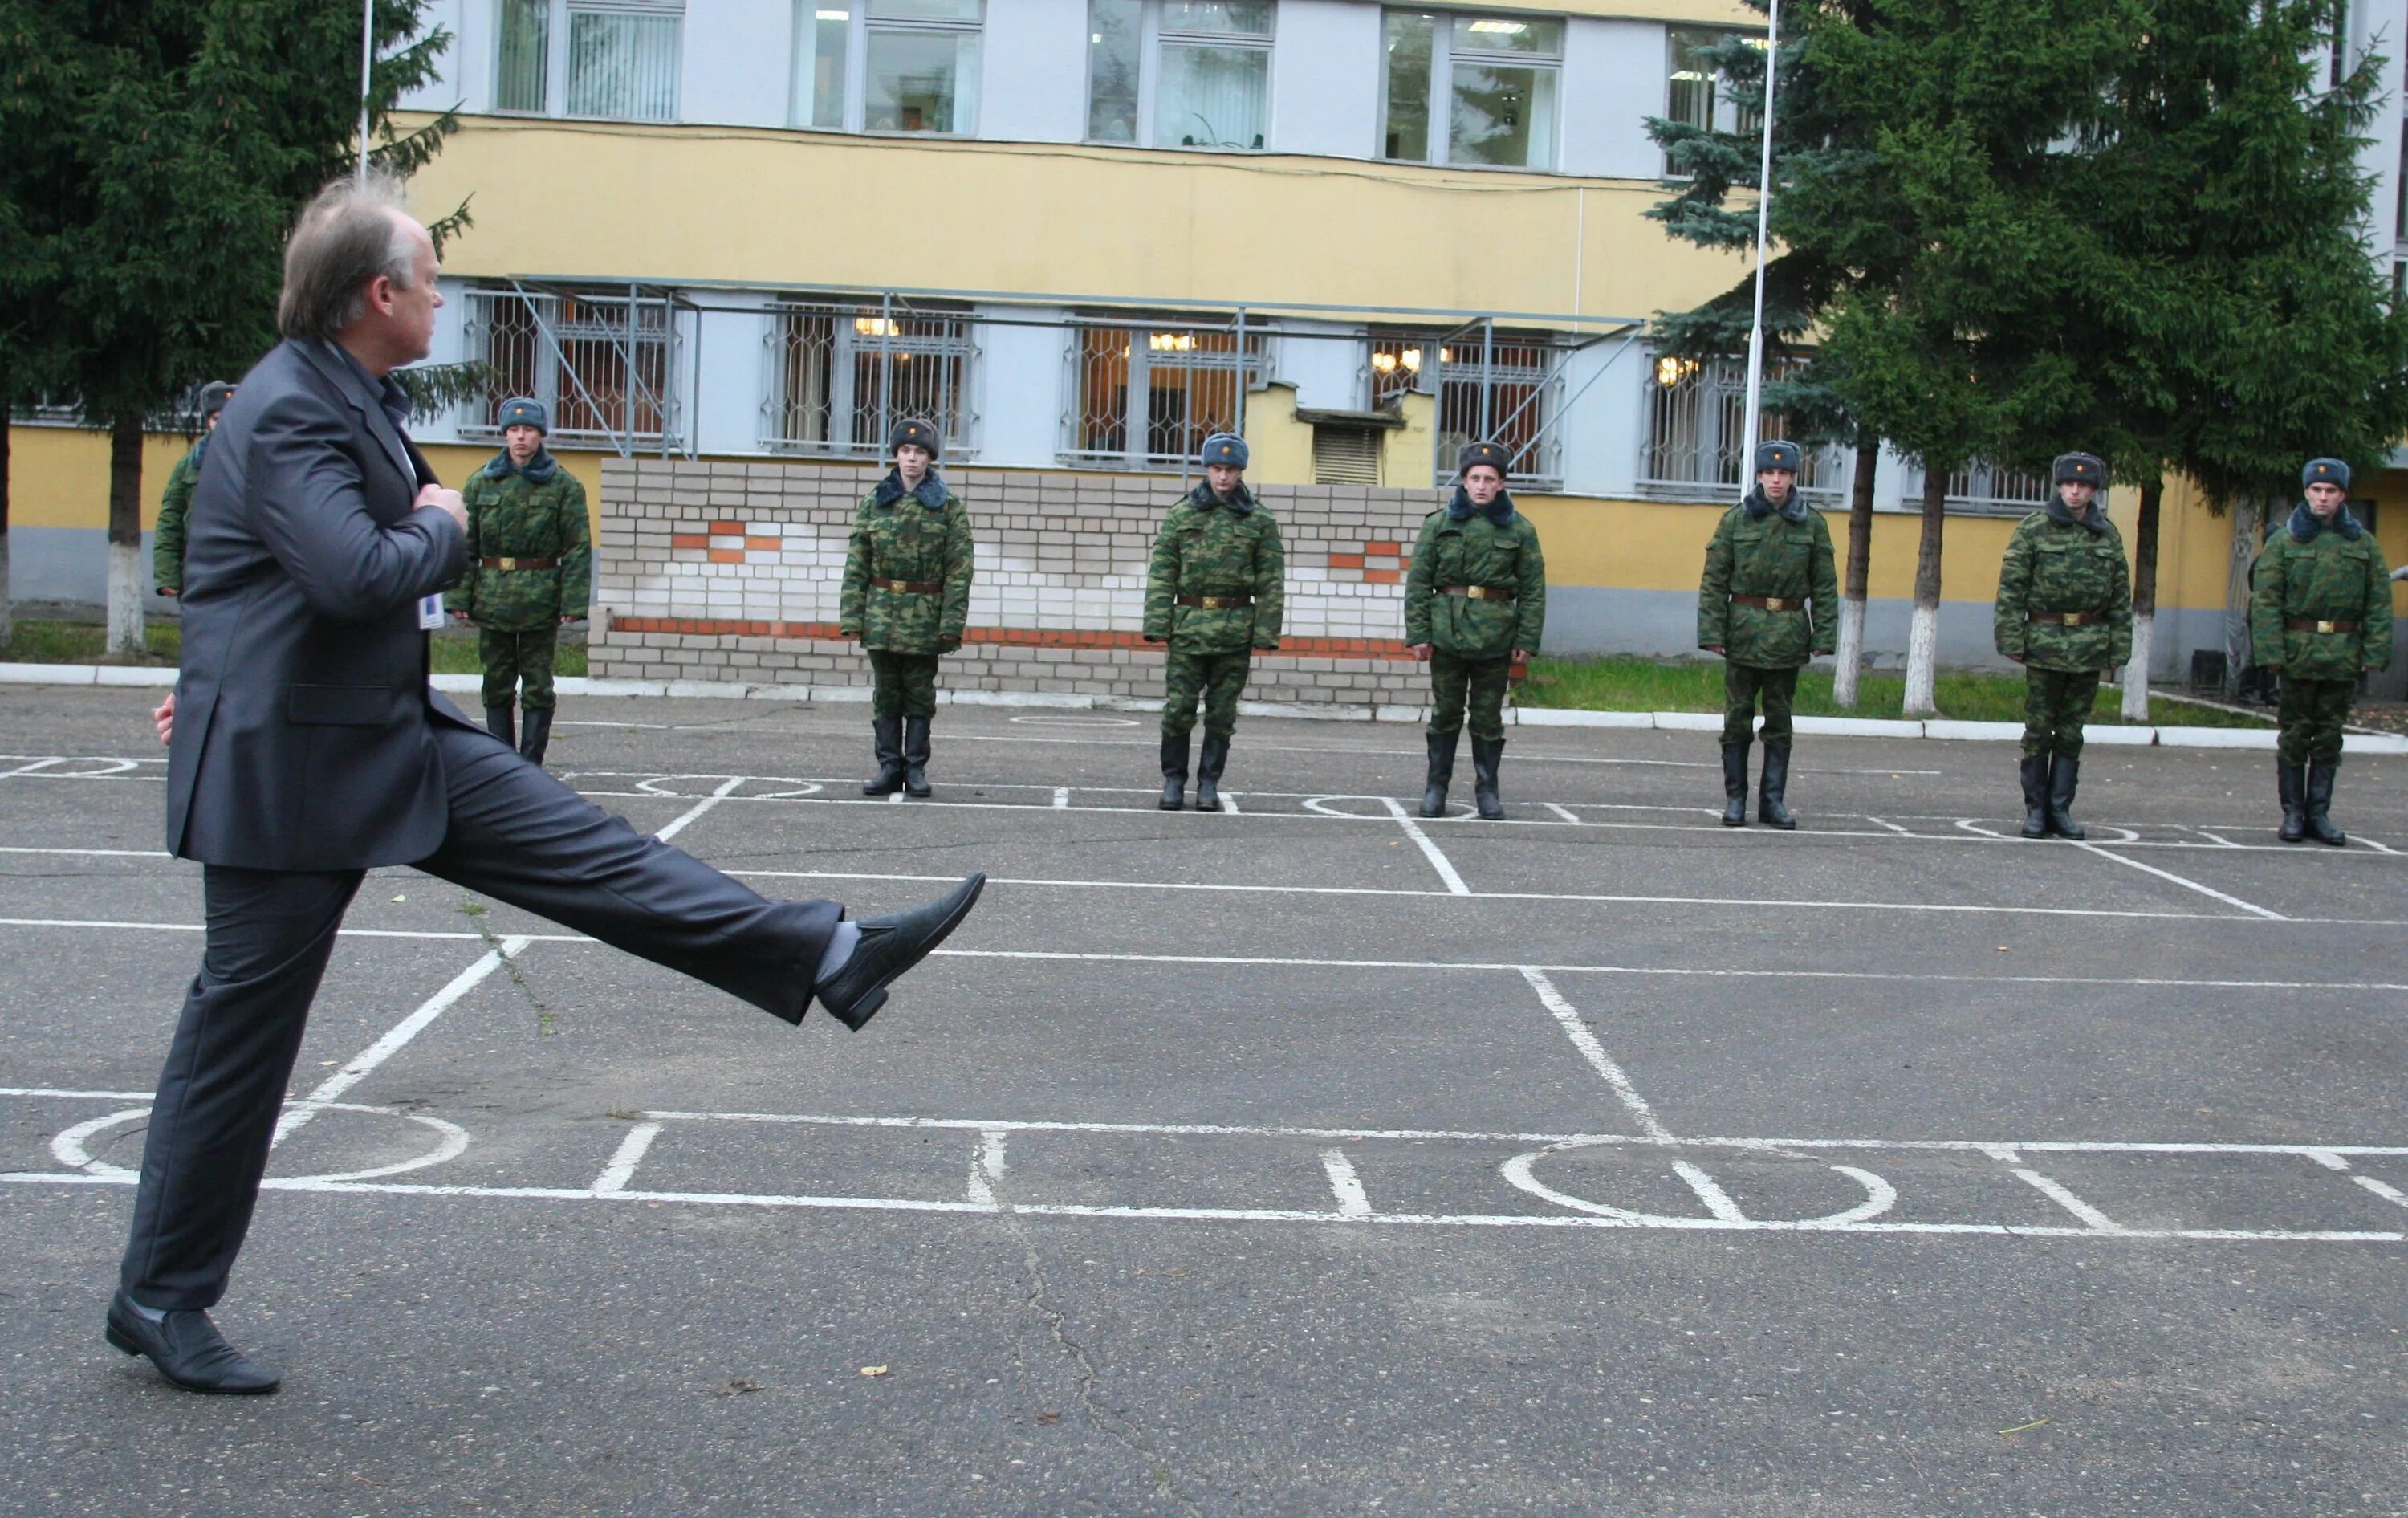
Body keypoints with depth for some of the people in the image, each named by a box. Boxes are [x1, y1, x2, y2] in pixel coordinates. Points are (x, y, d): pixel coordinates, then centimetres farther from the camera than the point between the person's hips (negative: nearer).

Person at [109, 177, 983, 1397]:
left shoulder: (356, 399, 13)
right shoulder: (286, 414, -21)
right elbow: (360, 574, -34)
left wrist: (224, 676, 31)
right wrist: (443, 525, -14)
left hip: (392, 738, 9)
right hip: (289, 767, -9)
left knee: (584, 848, 0)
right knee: (241, 1032, 1)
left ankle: (829, 957, -1)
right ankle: (160, 1297, 15)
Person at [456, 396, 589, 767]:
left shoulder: (563, 485, 0)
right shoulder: (481, 482, 7)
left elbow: (578, 547, -3)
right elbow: (466, 544, 6)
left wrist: (573, 602, -11)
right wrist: (462, 597, -2)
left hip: (541, 602, -3)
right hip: (493, 598, 3)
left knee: (538, 688, 1)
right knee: (497, 687, 8)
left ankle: (531, 765, 6)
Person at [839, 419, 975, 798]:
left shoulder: (950, 507, 0)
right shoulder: (874, 503, 6)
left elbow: (960, 568, -4)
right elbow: (856, 564, 5)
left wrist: (951, 623, -11)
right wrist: (851, 615, -3)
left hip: (925, 616, -2)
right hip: (881, 614, 2)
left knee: (920, 694, 4)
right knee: (885, 694, 6)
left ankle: (916, 768, 10)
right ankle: (889, 766, 12)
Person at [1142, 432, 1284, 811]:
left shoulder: (1260, 520, 4)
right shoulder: (1180, 515, 5)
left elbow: (1271, 582, 2)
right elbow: (1161, 576, 3)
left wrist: (1265, 633, -5)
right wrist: (1157, 624, -6)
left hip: (1235, 630, 0)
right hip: (1188, 626, 0)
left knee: (1222, 714, 5)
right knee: (1178, 708, -2)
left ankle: (1209, 784, 15)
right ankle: (1173, 780, 10)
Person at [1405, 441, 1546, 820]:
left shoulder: (1519, 529, 3)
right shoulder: (1439, 523, 2)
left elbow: (1533, 588, 3)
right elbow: (1418, 581, 2)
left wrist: (1526, 640, -3)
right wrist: (1418, 633, -5)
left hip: (1496, 636, 0)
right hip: (1447, 633, 0)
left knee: (1488, 718, 7)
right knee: (1444, 714, 6)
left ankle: (1487, 790, 17)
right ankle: (1435, 787, 15)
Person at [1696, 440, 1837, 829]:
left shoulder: (1812, 524, 3)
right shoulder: (1735, 520, 0)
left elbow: (1825, 586, 4)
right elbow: (1714, 581, -1)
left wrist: (1823, 637, -3)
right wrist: (1712, 633, -8)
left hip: (1788, 634, 1)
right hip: (1743, 632, -1)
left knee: (1780, 722, 7)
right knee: (1737, 720, 3)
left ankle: (1773, 800, 13)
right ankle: (1735, 800, 10)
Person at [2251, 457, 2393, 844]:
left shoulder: (2364, 543, 7)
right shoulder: (2284, 542, 0)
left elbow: (2379, 602, 6)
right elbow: (2265, 600, -5)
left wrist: (2375, 652, -3)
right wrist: (2272, 652, -13)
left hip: (2342, 656, 2)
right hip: (2298, 653, -2)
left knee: (2330, 738, 8)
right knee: (2294, 736, 3)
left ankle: (2319, 813, 15)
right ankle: (2293, 813, 11)